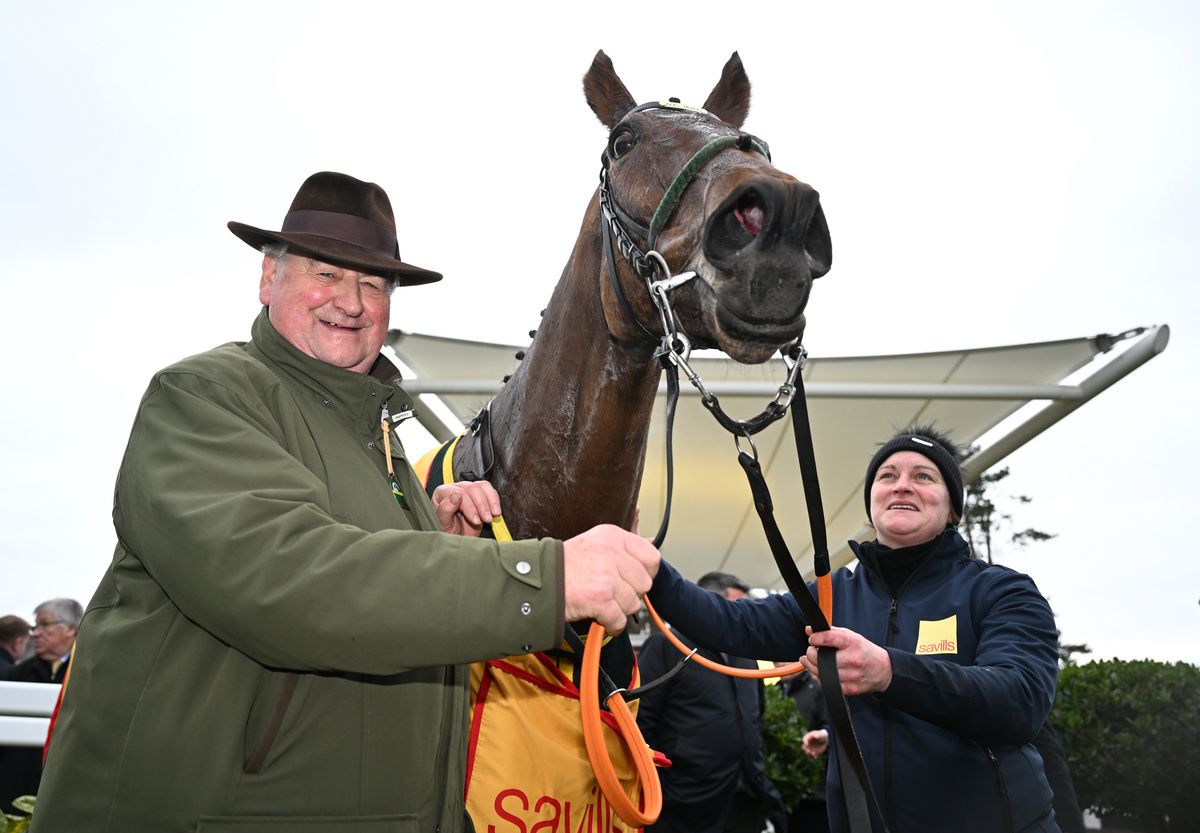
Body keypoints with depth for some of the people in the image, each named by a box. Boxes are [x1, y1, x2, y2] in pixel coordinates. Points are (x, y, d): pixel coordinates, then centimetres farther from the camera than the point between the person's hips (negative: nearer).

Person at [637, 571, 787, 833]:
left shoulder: (747, 657, 17)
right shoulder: (665, 646, -6)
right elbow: (640, 721, -11)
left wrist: (760, 779, 18)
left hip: (747, 804, 7)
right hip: (686, 808, -7)